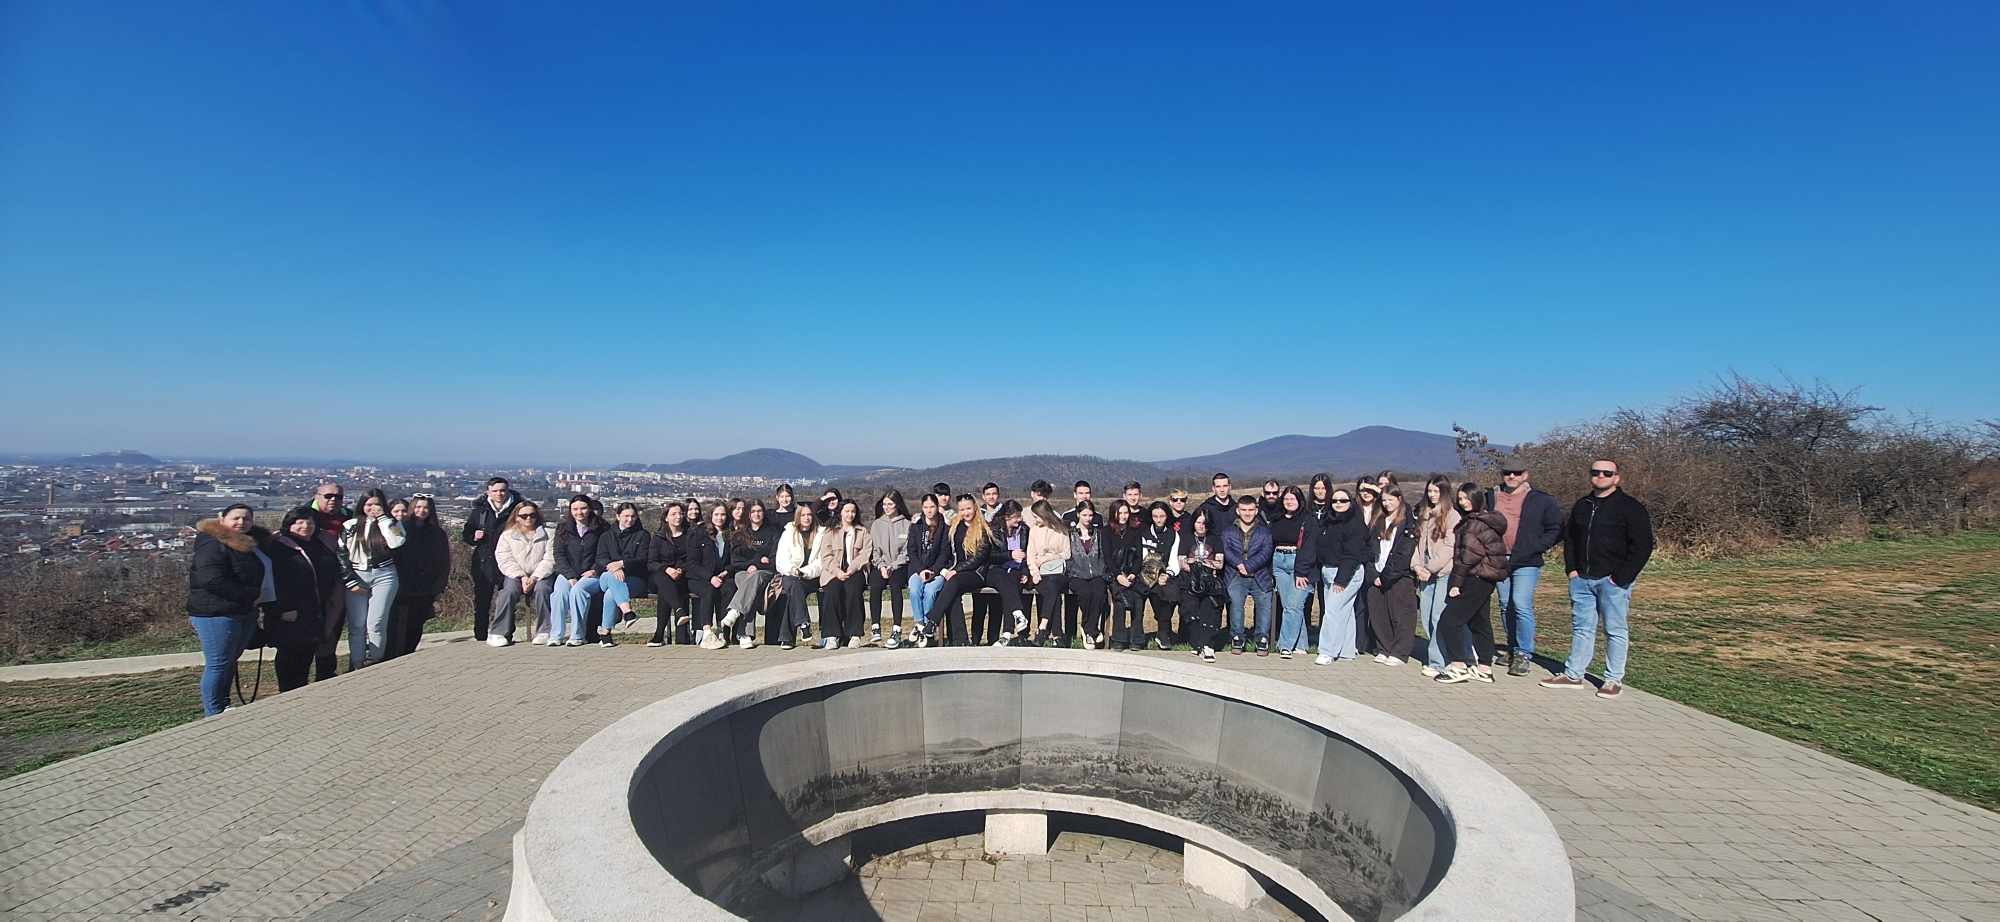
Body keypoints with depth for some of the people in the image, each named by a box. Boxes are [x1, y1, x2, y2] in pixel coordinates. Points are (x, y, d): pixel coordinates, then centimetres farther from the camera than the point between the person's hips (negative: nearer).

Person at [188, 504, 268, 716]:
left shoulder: (249, 543, 13)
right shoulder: (213, 545, -14)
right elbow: (213, 581, -24)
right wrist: (251, 595, -18)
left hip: (245, 613, 9)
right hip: (216, 614, -9)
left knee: (230, 661, 18)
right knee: (218, 664, -3)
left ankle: (223, 705, 29)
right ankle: (214, 715, 6)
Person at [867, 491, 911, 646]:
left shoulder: (907, 524, 9)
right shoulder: (876, 525, 18)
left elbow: (906, 551, 2)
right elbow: (874, 550, 12)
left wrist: (893, 566, -10)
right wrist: (881, 566, -5)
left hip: (899, 565, -2)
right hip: (880, 565, 2)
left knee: (895, 585, -33)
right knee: (875, 586, -29)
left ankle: (897, 630, -35)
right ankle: (876, 629, -29)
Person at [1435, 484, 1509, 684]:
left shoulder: (1475, 524, -17)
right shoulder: (1486, 518, 15)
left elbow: (1468, 556, -18)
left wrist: (1457, 583, -13)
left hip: (1477, 579, -11)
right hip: (1484, 579, 11)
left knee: (1450, 621, -9)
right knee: (1480, 623, 16)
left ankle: (1458, 667, -7)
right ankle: (1484, 669, 23)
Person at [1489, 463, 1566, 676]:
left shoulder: (1542, 501, 0)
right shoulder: (1492, 498, 10)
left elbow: (1556, 530, 1)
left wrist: (1534, 547, -9)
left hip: (1526, 564, -4)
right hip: (1499, 561, 5)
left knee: (1522, 606, -13)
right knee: (1506, 607, 11)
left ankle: (1524, 654, -5)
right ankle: (1513, 650, 24)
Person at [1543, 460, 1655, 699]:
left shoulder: (1631, 508, -4)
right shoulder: (1581, 506, 15)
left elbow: (1642, 546, -9)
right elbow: (1569, 538, 23)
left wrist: (1622, 577, -14)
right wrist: (1572, 569, 10)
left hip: (1614, 581, -6)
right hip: (1582, 579, 6)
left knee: (1615, 630, 1)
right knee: (1581, 628, 10)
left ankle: (1614, 679, 10)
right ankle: (1573, 675, 15)